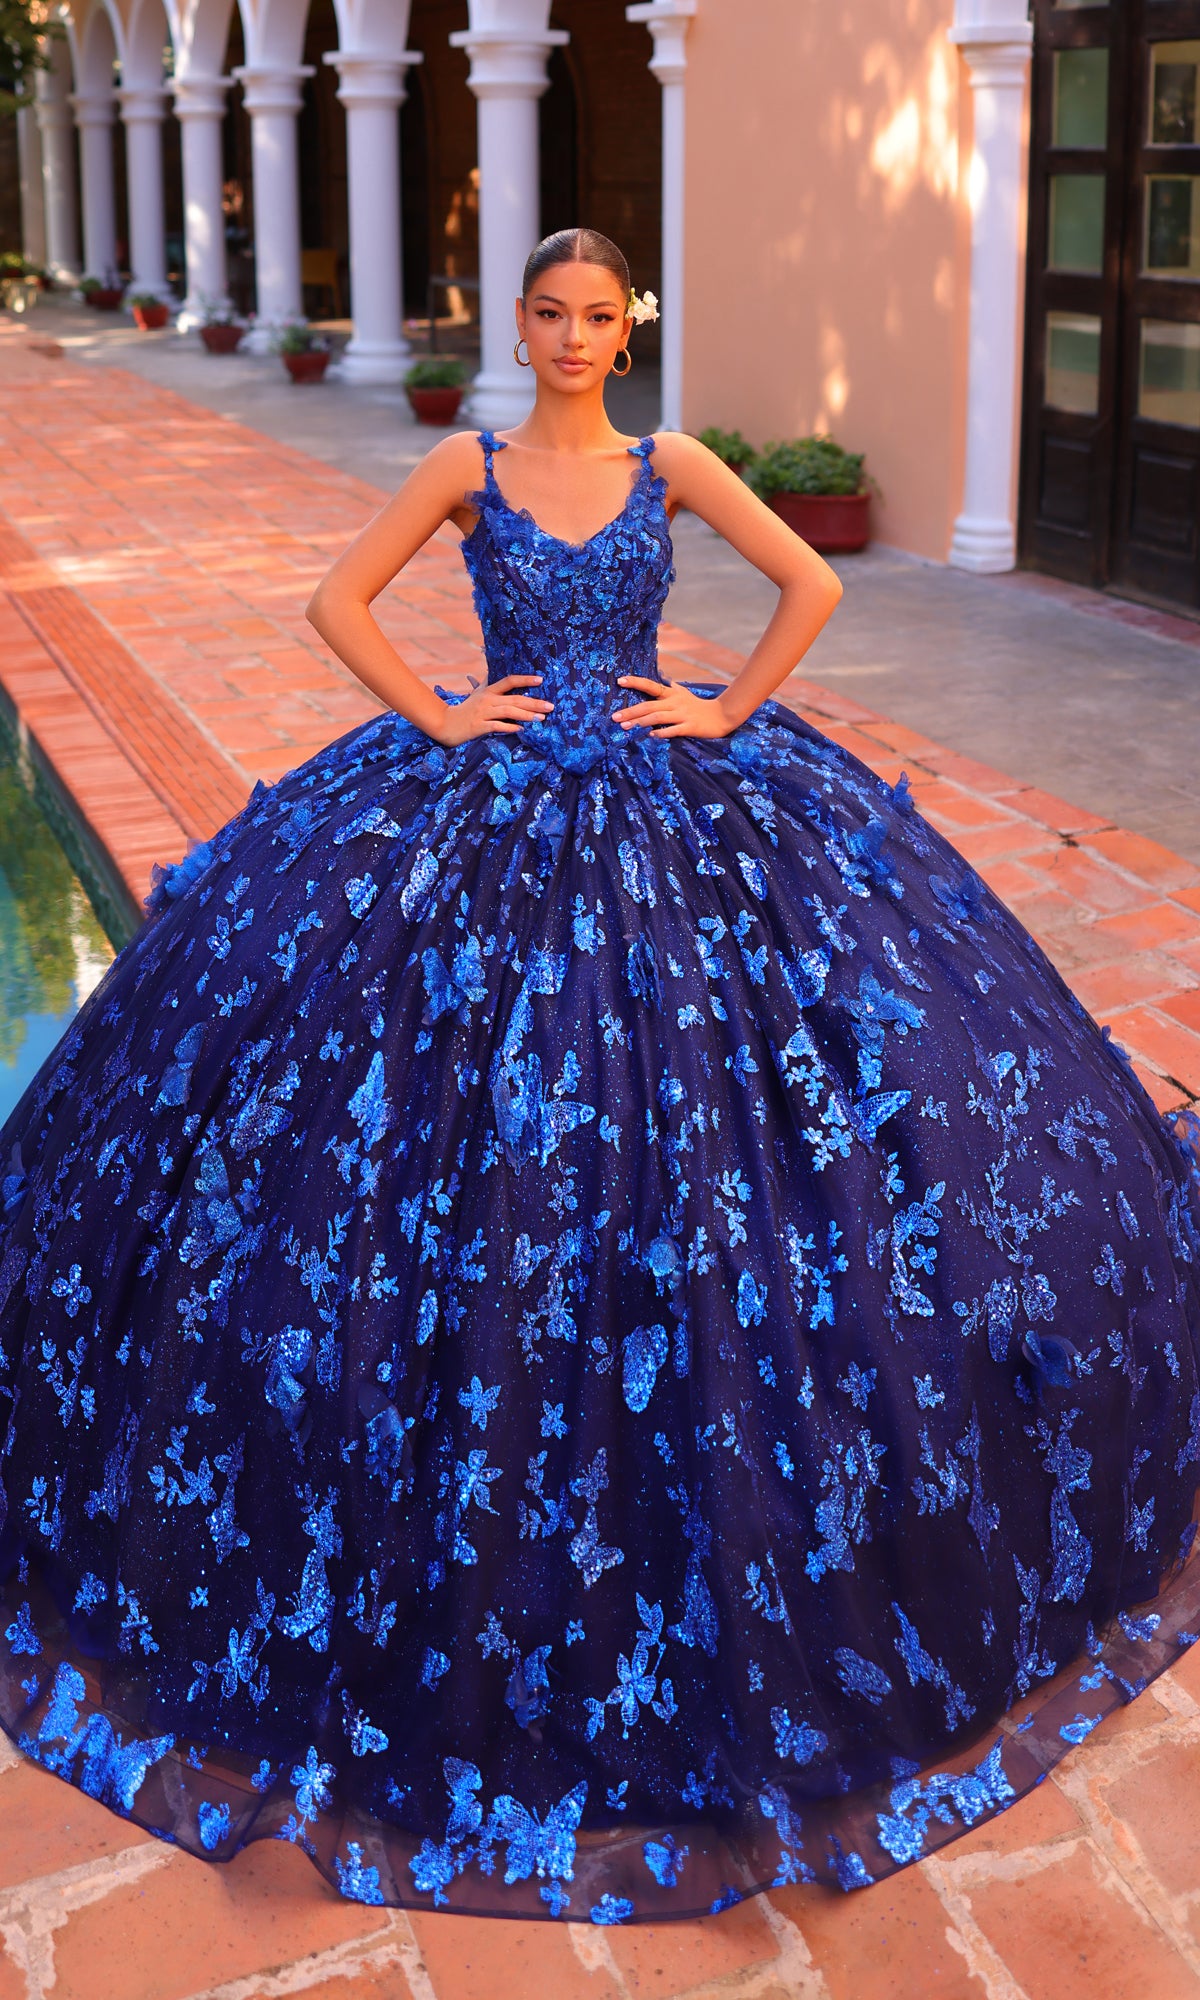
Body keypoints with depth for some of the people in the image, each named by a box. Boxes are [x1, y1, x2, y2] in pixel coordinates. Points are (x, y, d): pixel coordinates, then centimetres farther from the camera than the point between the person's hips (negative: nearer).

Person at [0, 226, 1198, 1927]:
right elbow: (340, 601, 3)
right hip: (486, 822, 0)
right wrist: (439, 716, -5)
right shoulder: (469, 467, 3)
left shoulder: (669, 466, 5)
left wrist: (728, 712, -3)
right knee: (473, 1131, -1)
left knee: (696, 1099, 1)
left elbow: (814, 586, 4)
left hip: (671, 813, 1)